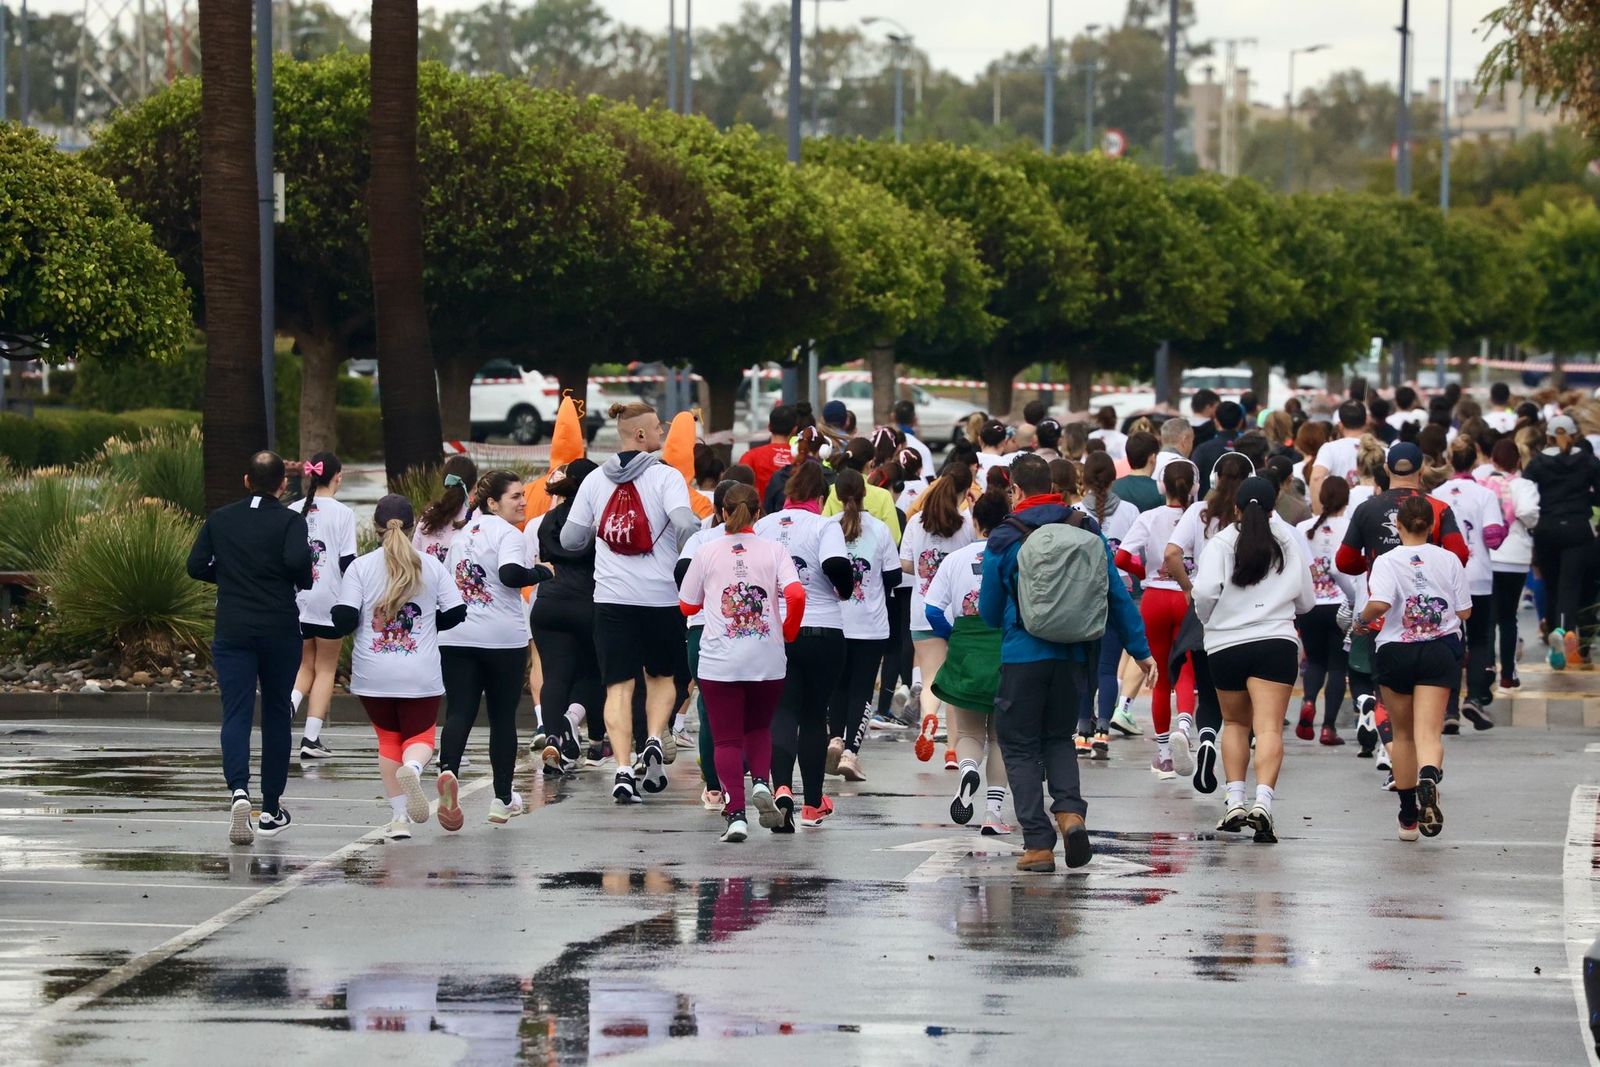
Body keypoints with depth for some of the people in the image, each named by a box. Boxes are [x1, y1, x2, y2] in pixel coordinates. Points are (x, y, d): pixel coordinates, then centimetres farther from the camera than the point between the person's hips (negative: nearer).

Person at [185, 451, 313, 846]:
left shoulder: (219, 519, 4)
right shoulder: (290, 521, -6)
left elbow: (196, 566, 2)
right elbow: (296, 560, -22)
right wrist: (304, 582, -1)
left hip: (232, 631, 1)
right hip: (280, 630, -1)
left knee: (235, 714, -3)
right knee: (276, 714, 12)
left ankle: (239, 791, -29)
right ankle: (271, 809, 18)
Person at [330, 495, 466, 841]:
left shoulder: (360, 568, -4)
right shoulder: (431, 566, 0)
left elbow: (344, 620, -10)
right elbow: (455, 613, 1)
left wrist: (341, 620, 14)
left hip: (373, 675, 0)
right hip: (421, 676, 0)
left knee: (388, 738, 15)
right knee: (420, 736, 9)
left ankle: (399, 815, 9)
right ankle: (412, 769, -27)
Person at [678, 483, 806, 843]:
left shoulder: (707, 551, 3)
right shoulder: (773, 550, 2)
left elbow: (687, 606, 11)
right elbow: (796, 595, -12)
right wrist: (788, 633, 5)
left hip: (719, 661, -1)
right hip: (767, 660, 1)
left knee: (727, 739, 2)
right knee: (759, 727, 21)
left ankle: (735, 813, -12)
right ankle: (761, 783, -5)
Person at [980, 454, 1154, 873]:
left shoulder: (1005, 539, -6)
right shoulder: (1086, 531, 3)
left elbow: (989, 611, 3)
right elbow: (1117, 595, 4)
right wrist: (1140, 649, 11)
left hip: (1023, 655, -4)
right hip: (1073, 655, 4)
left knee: (1021, 746, 7)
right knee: (1058, 737, 21)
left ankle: (1038, 843, -2)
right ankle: (1069, 811, -5)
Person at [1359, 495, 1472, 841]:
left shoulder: (1387, 562, -6)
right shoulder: (1449, 560, 2)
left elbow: (1379, 604, -22)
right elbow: (1465, 611, 6)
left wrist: (1364, 617, -2)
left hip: (1396, 652, 0)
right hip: (1440, 651, 0)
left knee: (1403, 735, 15)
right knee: (1429, 732, -9)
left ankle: (1408, 818, 20)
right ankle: (1428, 777, -44)